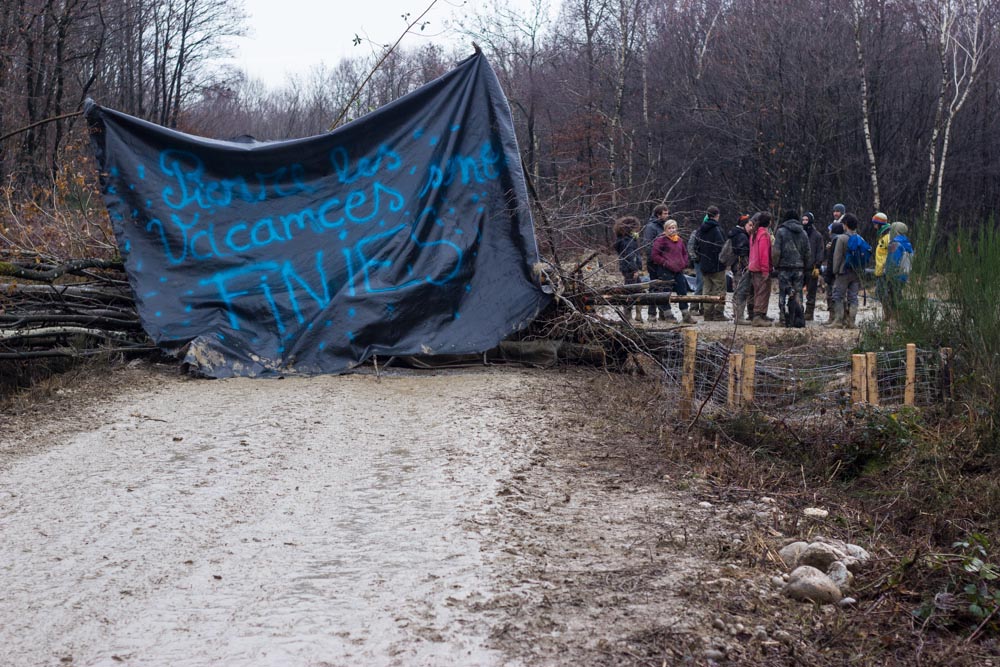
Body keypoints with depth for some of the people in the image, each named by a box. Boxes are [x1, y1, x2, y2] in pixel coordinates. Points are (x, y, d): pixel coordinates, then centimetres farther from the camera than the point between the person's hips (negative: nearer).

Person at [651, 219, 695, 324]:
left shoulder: (679, 240, 16)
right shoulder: (661, 240, -5)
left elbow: (685, 253, 26)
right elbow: (655, 255, -8)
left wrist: (685, 263, 9)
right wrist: (666, 263, -14)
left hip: (679, 270, 6)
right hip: (666, 271, -6)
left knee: (683, 291, 7)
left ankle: (685, 315, 14)